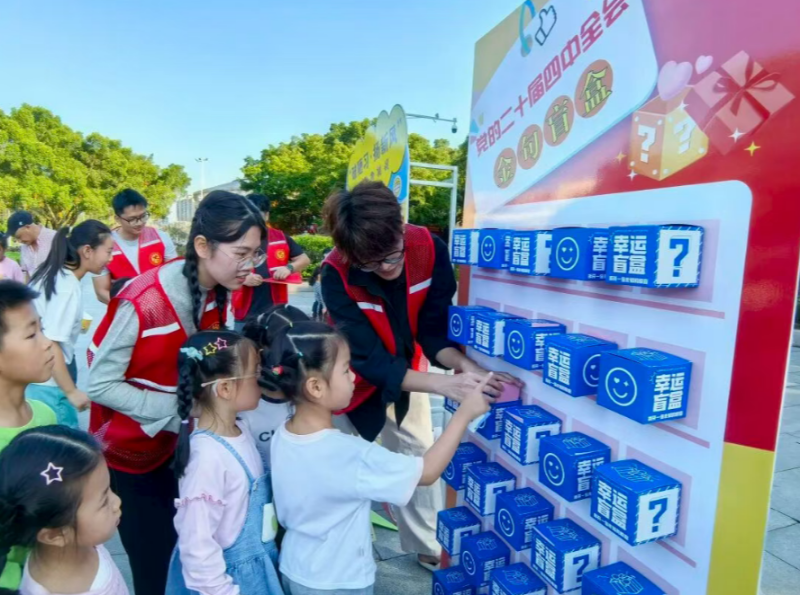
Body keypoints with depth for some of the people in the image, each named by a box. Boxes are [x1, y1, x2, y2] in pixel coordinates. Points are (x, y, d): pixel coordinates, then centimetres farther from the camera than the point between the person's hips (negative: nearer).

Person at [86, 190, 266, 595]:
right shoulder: (141, 303, -29)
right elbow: (99, 385, -20)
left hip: (178, 443, 5)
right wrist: (178, 409, -25)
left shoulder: (218, 293, -8)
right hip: (129, 452, -5)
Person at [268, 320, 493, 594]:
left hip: (292, 569, 6)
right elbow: (427, 472, -26)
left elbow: (288, 511, 2)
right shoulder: (349, 454, -34)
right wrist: (464, 414, -21)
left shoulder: (282, 436, -12)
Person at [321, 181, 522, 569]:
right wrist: (444, 384, -48)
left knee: (418, 455, 15)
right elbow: (370, 361, -37)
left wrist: (465, 366, -40)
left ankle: (428, 546, 35)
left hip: (406, 368, 3)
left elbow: (434, 329, -20)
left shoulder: (430, 249, -27)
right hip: (353, 376, -3)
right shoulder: (336, 275, -34)